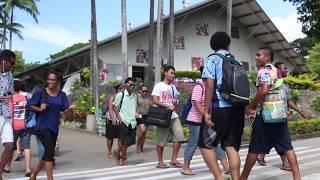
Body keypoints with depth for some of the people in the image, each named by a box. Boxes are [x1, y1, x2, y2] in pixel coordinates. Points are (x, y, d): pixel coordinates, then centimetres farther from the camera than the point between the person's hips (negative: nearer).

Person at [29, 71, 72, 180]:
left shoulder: (62, 95, 6)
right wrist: (40, 109, -19)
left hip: (54, 128, 5)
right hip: (42, 126, -5)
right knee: (50, 150, -19)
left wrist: (70, 110, -19)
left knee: (48, 153, 13)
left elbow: (66, 110, 3)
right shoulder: (41, 92, -4)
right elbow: (30, 106, -1)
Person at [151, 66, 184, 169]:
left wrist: (175, 104, -1)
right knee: (162, 140, -1)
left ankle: (174, 160, 10)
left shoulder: (173, 87, 18)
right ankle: (160, 162, 11)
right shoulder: (159, 86, -3)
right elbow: (154, 101, -12)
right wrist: (168, 106, -18)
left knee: (179, 137, 0)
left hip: (173, 115, 7)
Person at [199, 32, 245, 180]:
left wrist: (206, 111, -13)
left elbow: (210, 85, -12)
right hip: (237, 109, 6)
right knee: (231, 147, 7)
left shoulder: (212, 59, -1)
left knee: (205, 143, 6)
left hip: (220, 108, -5)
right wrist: (244, 107, 22)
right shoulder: (236, 61, 16)